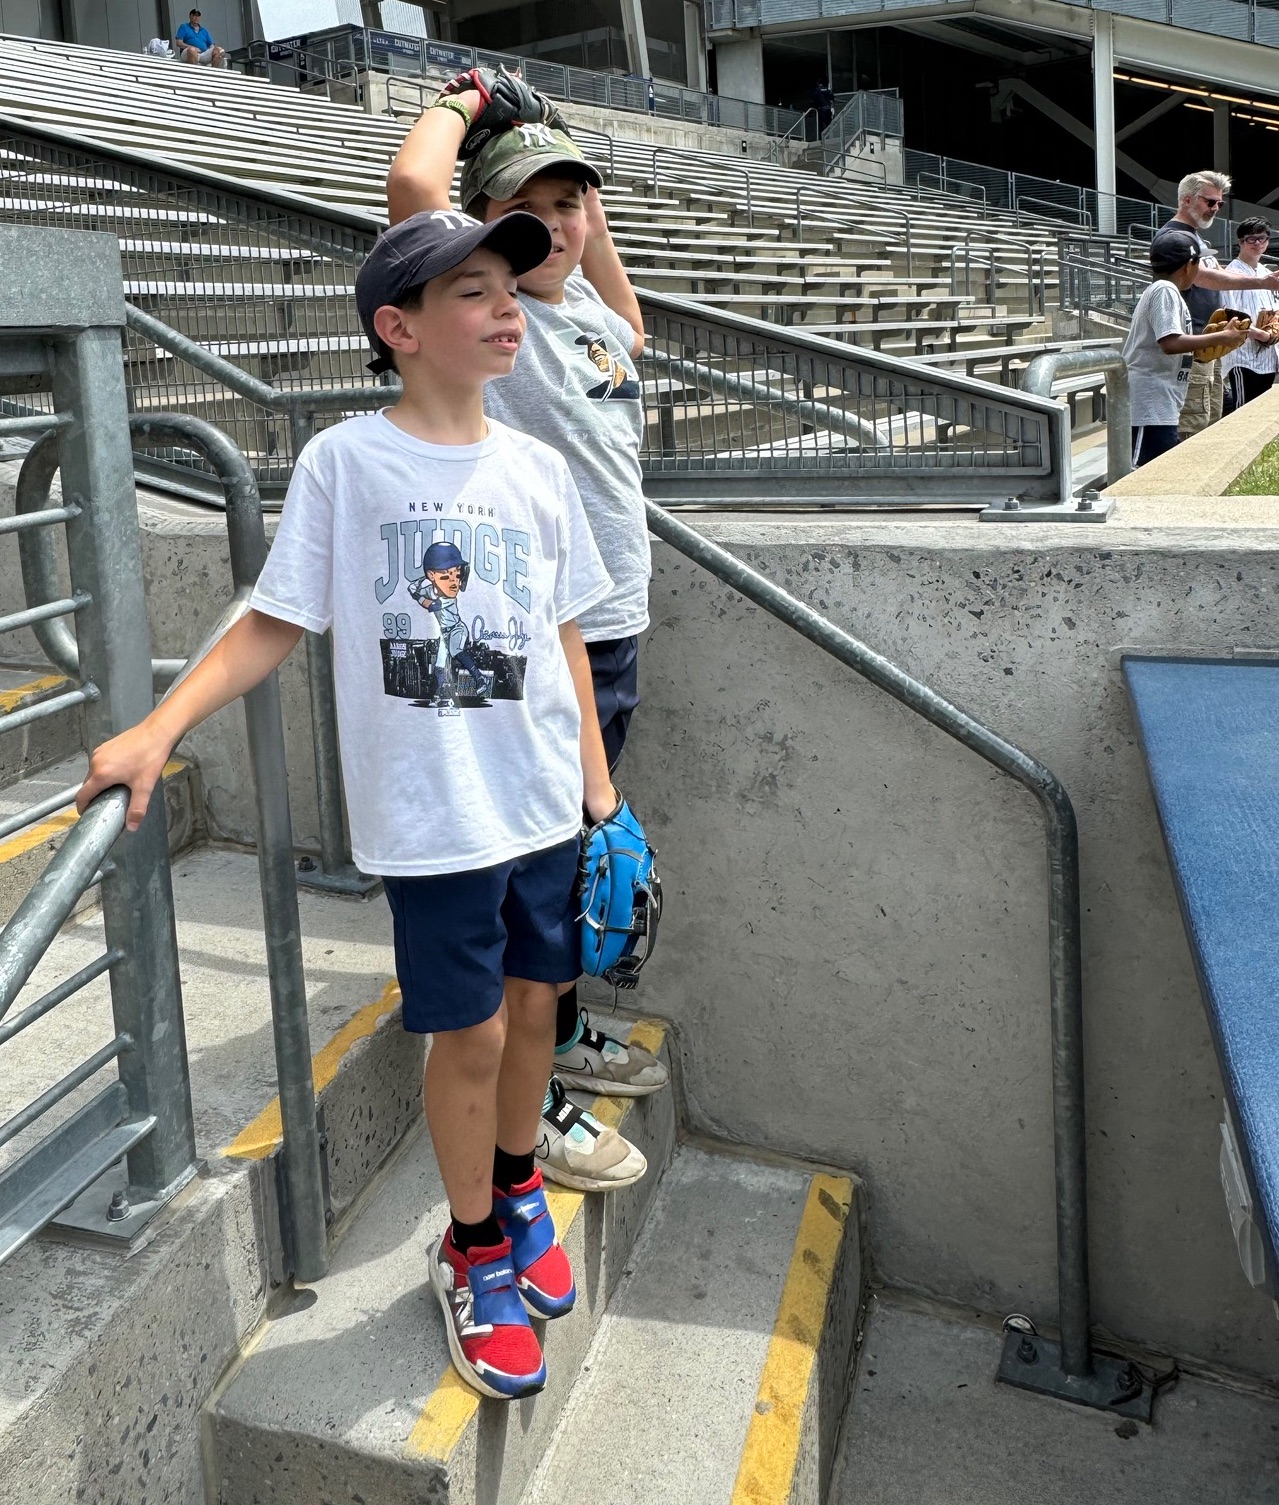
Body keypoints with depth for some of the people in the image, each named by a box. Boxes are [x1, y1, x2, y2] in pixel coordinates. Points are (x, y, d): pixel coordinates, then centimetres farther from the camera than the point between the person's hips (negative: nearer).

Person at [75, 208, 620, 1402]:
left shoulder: (536, 469, 4)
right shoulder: (344, 462, -8)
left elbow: (564, 638, 10)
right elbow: (272, 626, -5)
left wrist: (598, 781, 8)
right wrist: (157, 731, -14)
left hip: (544, 805, 4)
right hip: (432, 818, -4)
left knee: (533, 1004, 16)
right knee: (469, 1033, 5)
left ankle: (517, 1189, 43)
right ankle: (475, 1250, 30)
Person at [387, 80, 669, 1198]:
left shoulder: (584, 306, 12)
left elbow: (629, 331, 37)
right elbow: (412, 183, -26)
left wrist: (592, 212, 26)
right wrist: (463, 102, -7)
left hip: (615, 629, 8)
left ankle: (566, 1032, 39)